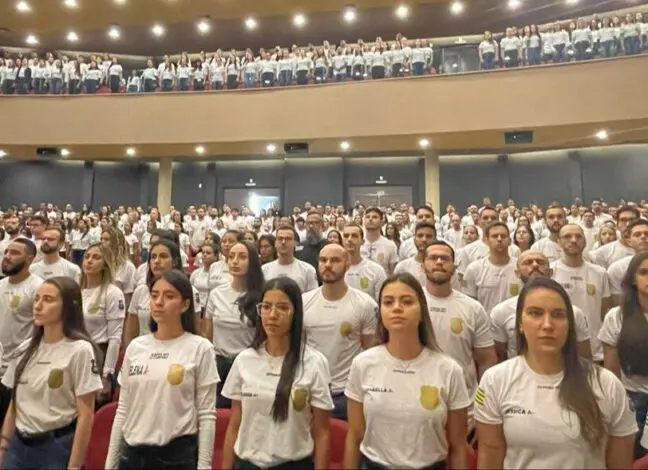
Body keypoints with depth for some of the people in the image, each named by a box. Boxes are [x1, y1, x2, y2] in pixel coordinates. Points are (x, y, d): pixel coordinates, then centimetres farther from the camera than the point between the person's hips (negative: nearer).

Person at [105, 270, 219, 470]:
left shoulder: (200, 348, -10)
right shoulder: (135, 347, 2)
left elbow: (207, 415, -8)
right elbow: (123, 410, 8)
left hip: (178, 453, -3)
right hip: (132, 452, 4)